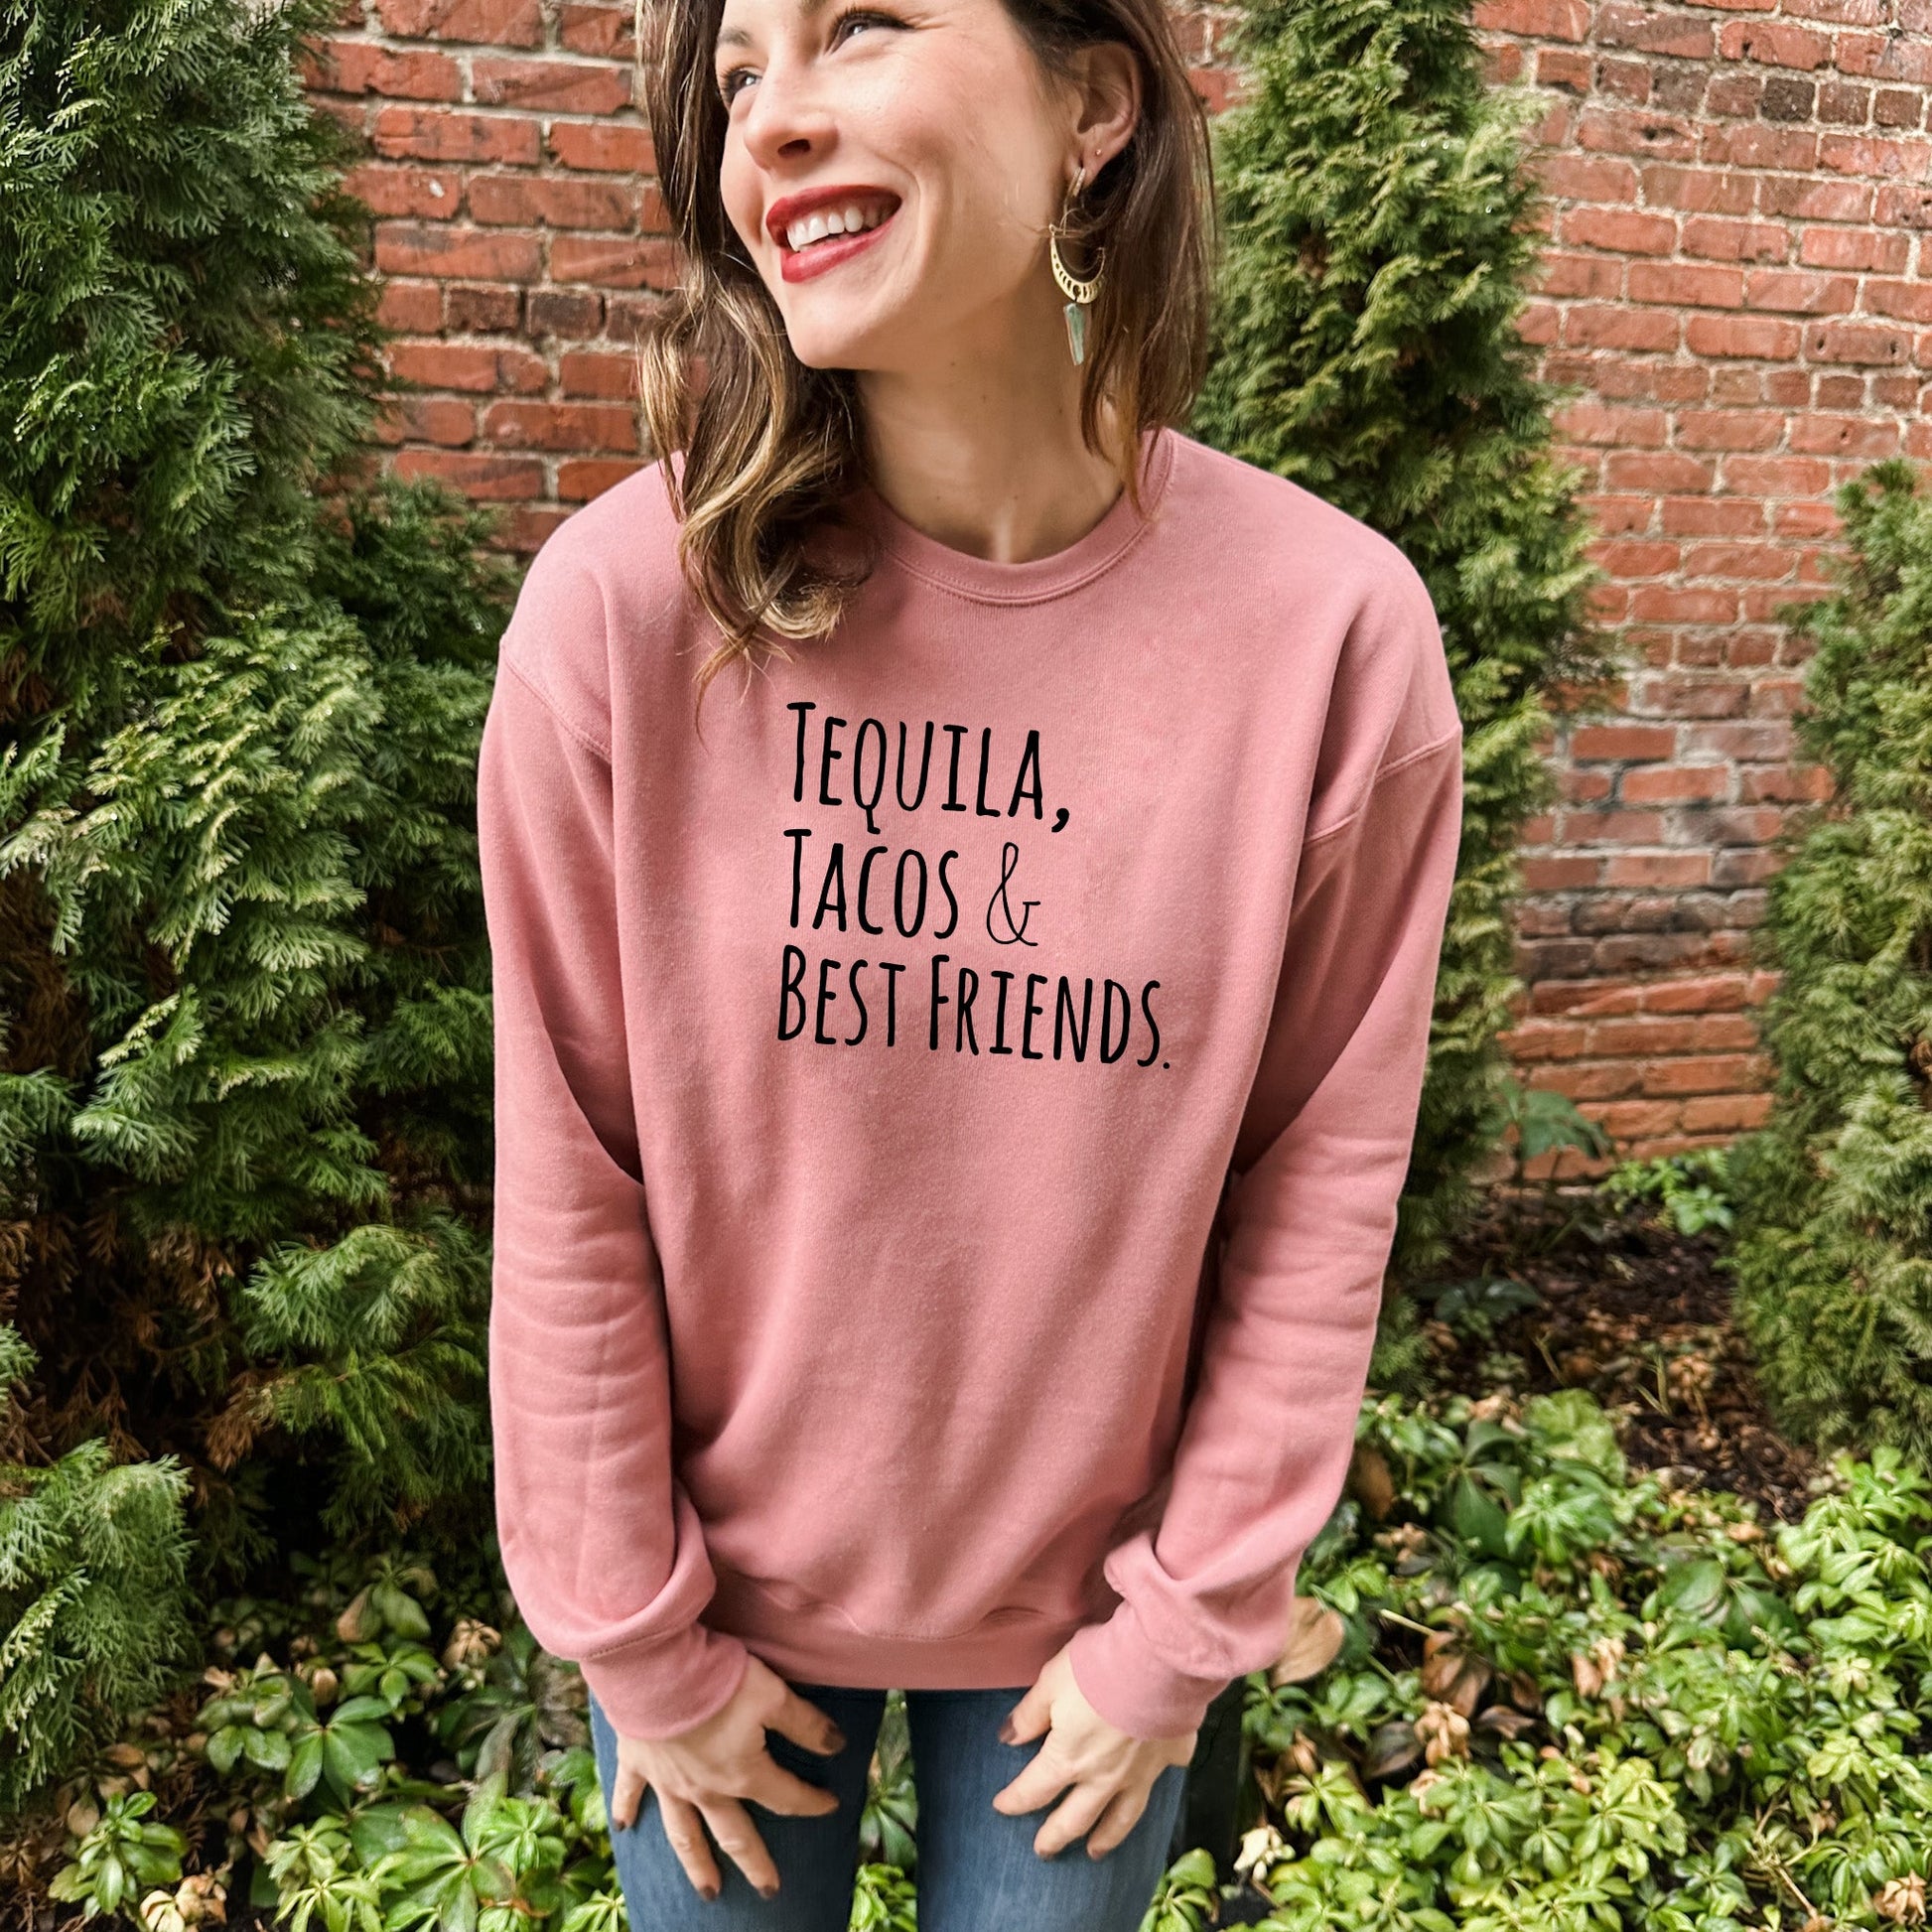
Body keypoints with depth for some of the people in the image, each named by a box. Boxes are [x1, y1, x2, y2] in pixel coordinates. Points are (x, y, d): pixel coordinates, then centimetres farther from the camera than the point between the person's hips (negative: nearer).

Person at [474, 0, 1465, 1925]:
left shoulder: (1332, 628, -16)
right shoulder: (622, 605, -18)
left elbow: (1319, 1188, -9)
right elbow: (566, 1178, -11)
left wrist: (1188, 1628, -3)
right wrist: (635, 1633, -4)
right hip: (728, 1586, 0)